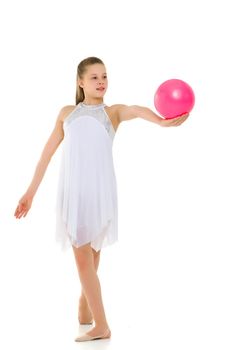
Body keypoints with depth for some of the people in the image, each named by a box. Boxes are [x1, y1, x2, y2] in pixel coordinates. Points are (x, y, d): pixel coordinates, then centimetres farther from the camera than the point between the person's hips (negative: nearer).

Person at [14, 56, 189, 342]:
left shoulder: (113, 112, 9)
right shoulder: (67, 113, 15)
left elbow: (137, 111, -13)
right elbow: (48, 153, 17)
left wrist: (161, 121, -36)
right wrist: (30, 192, 15)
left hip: (100, 189, -1)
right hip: (73, 190, 1)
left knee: (92, 253, 5)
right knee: (83, 257, -2)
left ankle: (85, 310, 20)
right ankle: (100, 326, 4)